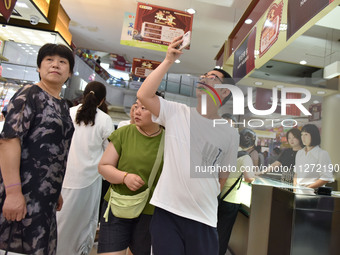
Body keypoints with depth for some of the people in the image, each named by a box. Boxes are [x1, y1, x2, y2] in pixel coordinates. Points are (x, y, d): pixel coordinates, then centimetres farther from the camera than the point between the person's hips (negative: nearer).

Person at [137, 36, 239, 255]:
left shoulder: (230, 133, 2)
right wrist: (169, 61, -14)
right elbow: (144, 95, -15)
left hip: (203, 219, 1)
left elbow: (222, 177, 10)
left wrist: (205, 201, 11)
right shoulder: (177, 113, -1)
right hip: (166, 211, 0)